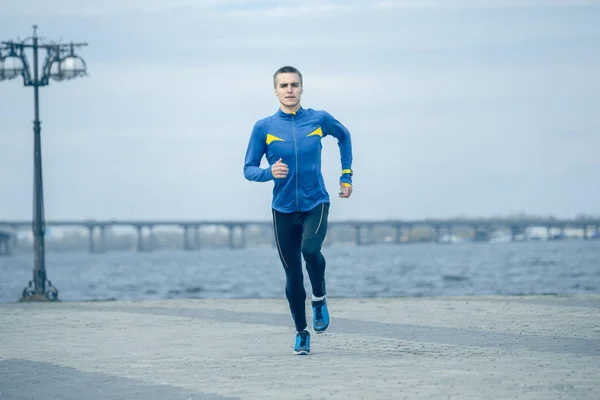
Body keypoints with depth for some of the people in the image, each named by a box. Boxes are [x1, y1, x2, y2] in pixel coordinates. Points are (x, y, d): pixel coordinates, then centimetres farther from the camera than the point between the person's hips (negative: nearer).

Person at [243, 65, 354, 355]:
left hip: (316, 204, -1)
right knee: (292, 274, 4)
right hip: (283, 209, 1)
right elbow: (248, 169, 1)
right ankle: (301, 333, 20)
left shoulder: (319, 120, -1)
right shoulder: (264, 128, -3)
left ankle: (319, 299, -1)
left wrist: (346, 176, 15)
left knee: (310, 249, -28)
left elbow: (344, 137, 20)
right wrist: (270, 173, -20)